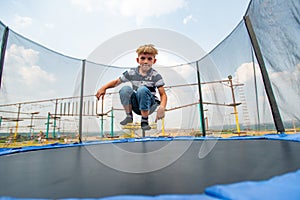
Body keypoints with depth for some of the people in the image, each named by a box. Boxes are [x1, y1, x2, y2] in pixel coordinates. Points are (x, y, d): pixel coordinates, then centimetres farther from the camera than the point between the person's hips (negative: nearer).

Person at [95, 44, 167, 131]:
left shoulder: (156, 76, -9)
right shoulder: (131, 73, -2)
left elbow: (163, 94, -14)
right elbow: (116, 82, 5)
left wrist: (162, 107, -34)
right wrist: (103, 88, -12)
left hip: (149, 106, -2)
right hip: (136, 106, 2)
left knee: (142, 89, -32)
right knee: (125, 89, -24)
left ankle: (144, 120, -17)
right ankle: (129, 116, -6)